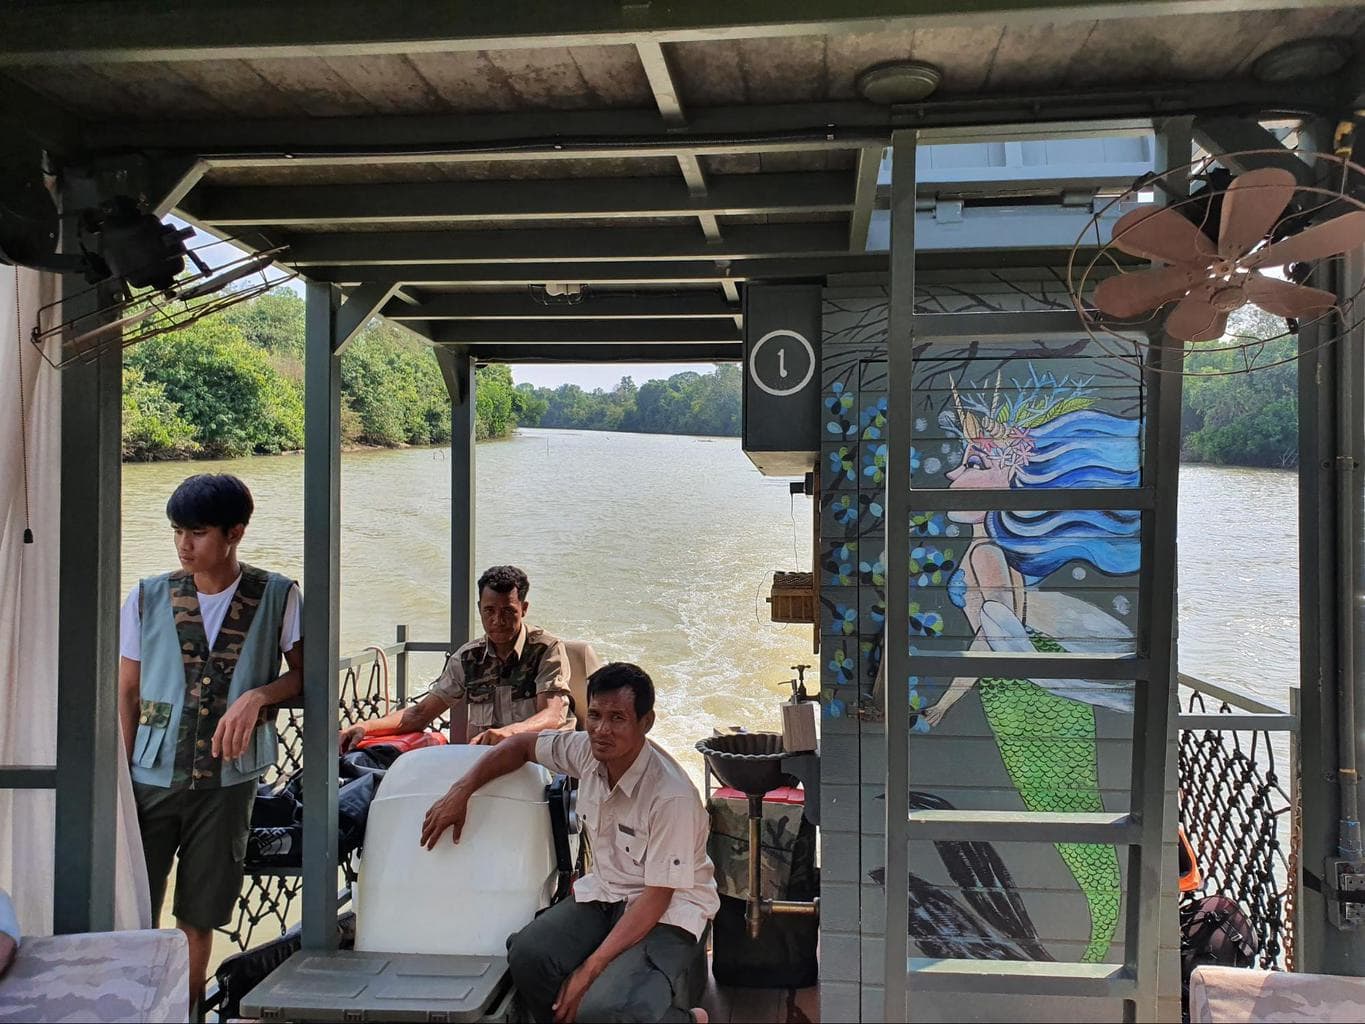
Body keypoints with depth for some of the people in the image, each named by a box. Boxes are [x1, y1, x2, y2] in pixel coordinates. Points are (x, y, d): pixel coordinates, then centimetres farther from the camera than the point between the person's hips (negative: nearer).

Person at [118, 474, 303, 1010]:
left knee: (199, 920, 9)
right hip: (151, 778, 1)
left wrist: (257, 695, -16)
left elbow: (304, 673, 4)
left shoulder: (277, 596, -2)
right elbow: (127, 693, 5)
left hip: (227, 780, 0)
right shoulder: (148, 597, 2)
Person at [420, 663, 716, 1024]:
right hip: (604, 892, 6)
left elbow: (657, 896, -23)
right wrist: (460, 791, -1)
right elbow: (522, 745, 10)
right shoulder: (587, 750, -8)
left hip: (668, 912, -6)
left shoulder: (672, 796, -26)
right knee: (526, 955, -22)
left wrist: (590, 969, -26)